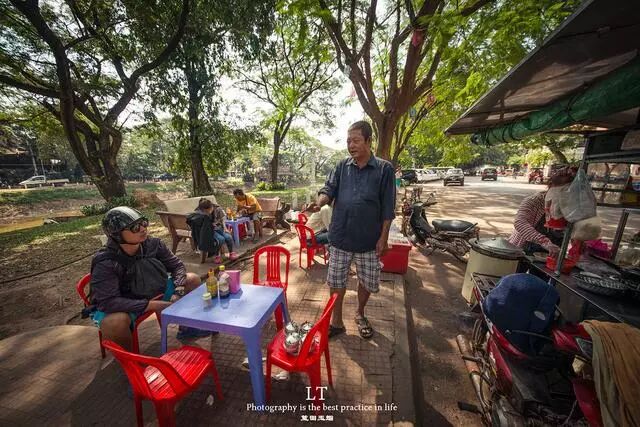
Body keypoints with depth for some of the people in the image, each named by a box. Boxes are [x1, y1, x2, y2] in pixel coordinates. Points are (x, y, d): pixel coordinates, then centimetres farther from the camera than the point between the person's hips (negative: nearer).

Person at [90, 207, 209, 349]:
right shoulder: (105, 263, -29)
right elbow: (108, 302, -33)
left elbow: (177, 266, -6)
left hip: (153, 292, 5)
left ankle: (186, 328, 11)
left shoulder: (153, 244, -16)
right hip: (121, 307, -5)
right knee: (116, 321, -40)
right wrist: (155, 305, -34)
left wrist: (177, 290, -24)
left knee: (192, 279, -6)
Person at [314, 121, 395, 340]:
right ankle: (336, 321, 32)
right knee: (336, 281, 11)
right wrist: (320, 201, -25)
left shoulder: (384, 168, -5)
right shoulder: (342, 166, 3)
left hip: (369, 238, -1)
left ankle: (360, 314, 43)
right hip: (340, 236, 2)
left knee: (367, 281, 15)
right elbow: (329, 189, -2)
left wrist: (383, 236, -7)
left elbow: (388, 208, -4)